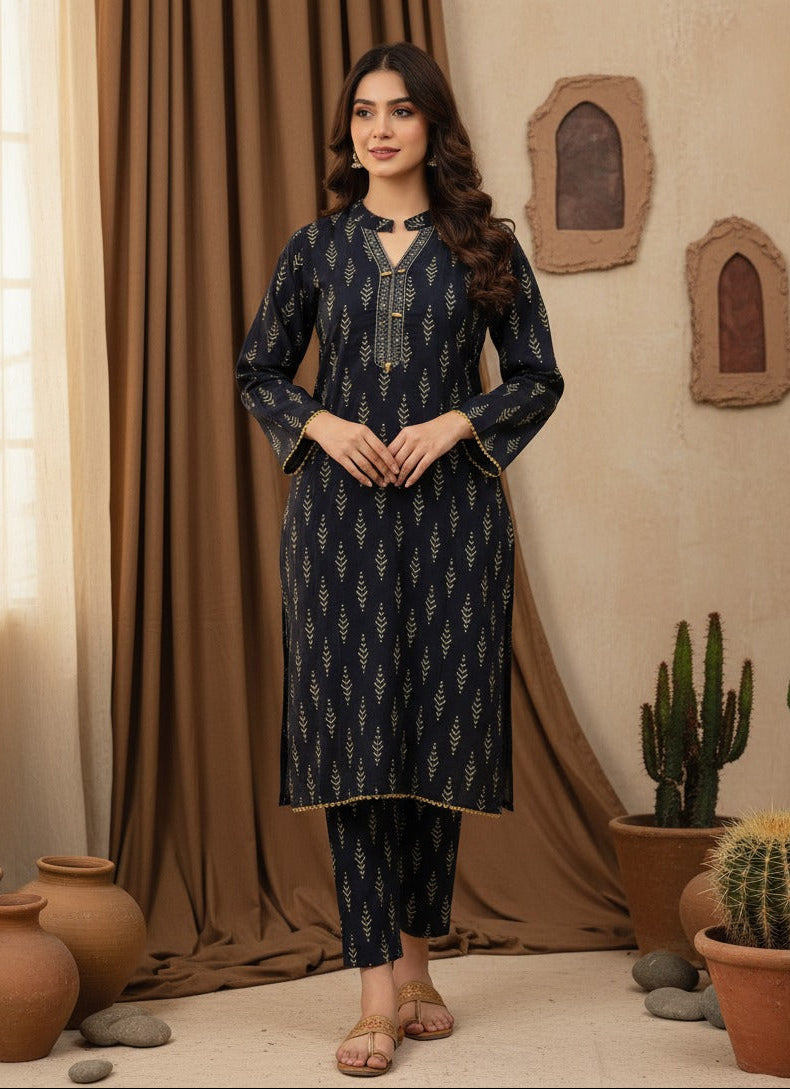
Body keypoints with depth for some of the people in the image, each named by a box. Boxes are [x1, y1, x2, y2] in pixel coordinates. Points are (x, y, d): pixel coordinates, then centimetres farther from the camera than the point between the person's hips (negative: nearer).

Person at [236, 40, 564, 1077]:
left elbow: (538, 377, 7)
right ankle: (378, 993, -3)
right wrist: (323, 426, -4)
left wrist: (453, 425, -9)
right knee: (351, 735, -6)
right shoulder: (316, 248, 9)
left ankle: (416, 960, 20)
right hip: (338, 514, 0)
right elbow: (258, 371, 14)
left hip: (451, 511, 0)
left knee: (438, 731, 3)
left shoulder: (484, 245, 6)